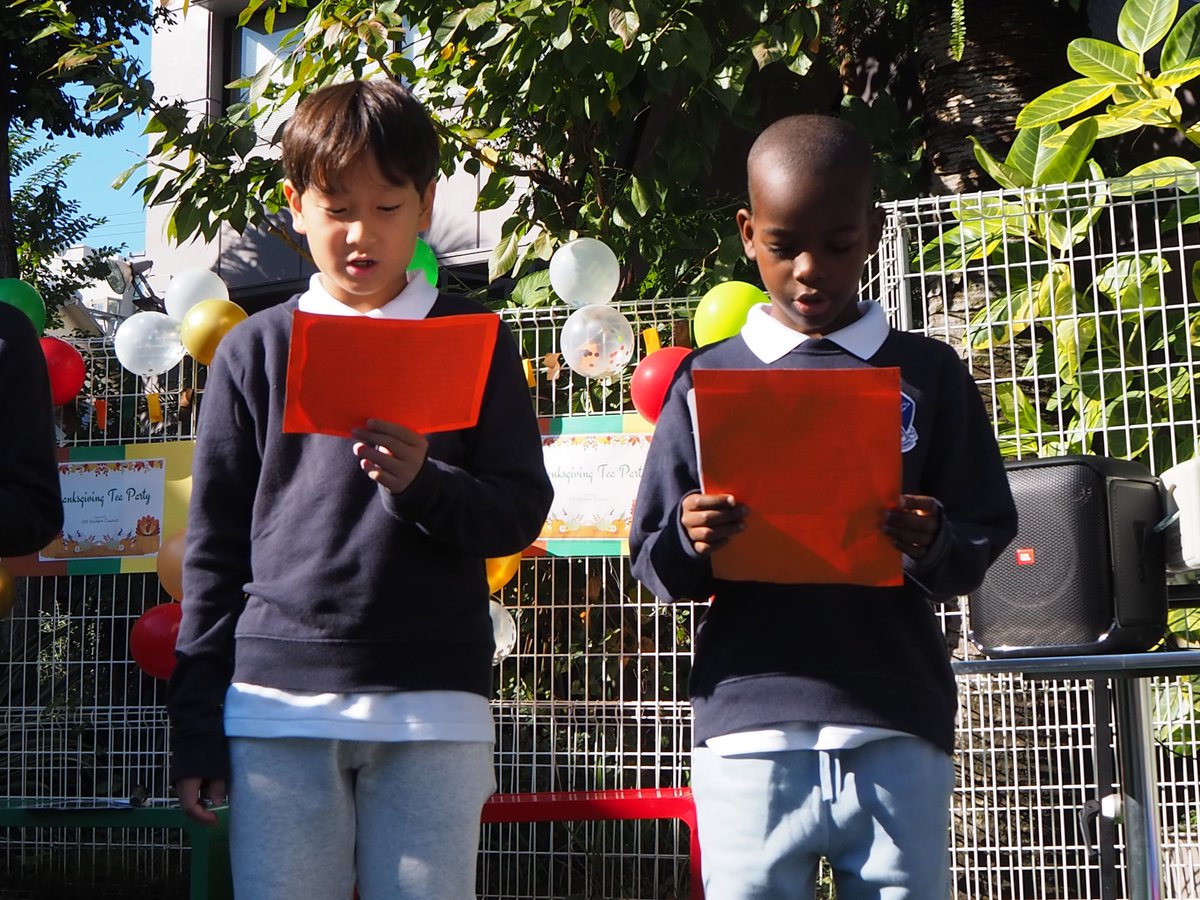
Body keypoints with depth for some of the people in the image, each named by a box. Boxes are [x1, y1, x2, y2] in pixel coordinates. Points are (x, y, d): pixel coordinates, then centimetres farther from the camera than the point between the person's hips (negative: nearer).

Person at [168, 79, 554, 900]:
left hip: (434, 707, 0)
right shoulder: (254, 351, 8)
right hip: (277, 705, 1)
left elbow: (521, 514, 5)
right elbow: (215, 545, 10)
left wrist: (424, 483, -16)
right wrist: (196, 726, 7)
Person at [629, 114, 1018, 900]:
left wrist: (935, 547, -13)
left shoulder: (928, 374, 9)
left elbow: (989, 542, 7)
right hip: (750, 734, 0)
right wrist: (691, 545, -13)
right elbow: (655, 562, 9)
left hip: (896, 737, 0)